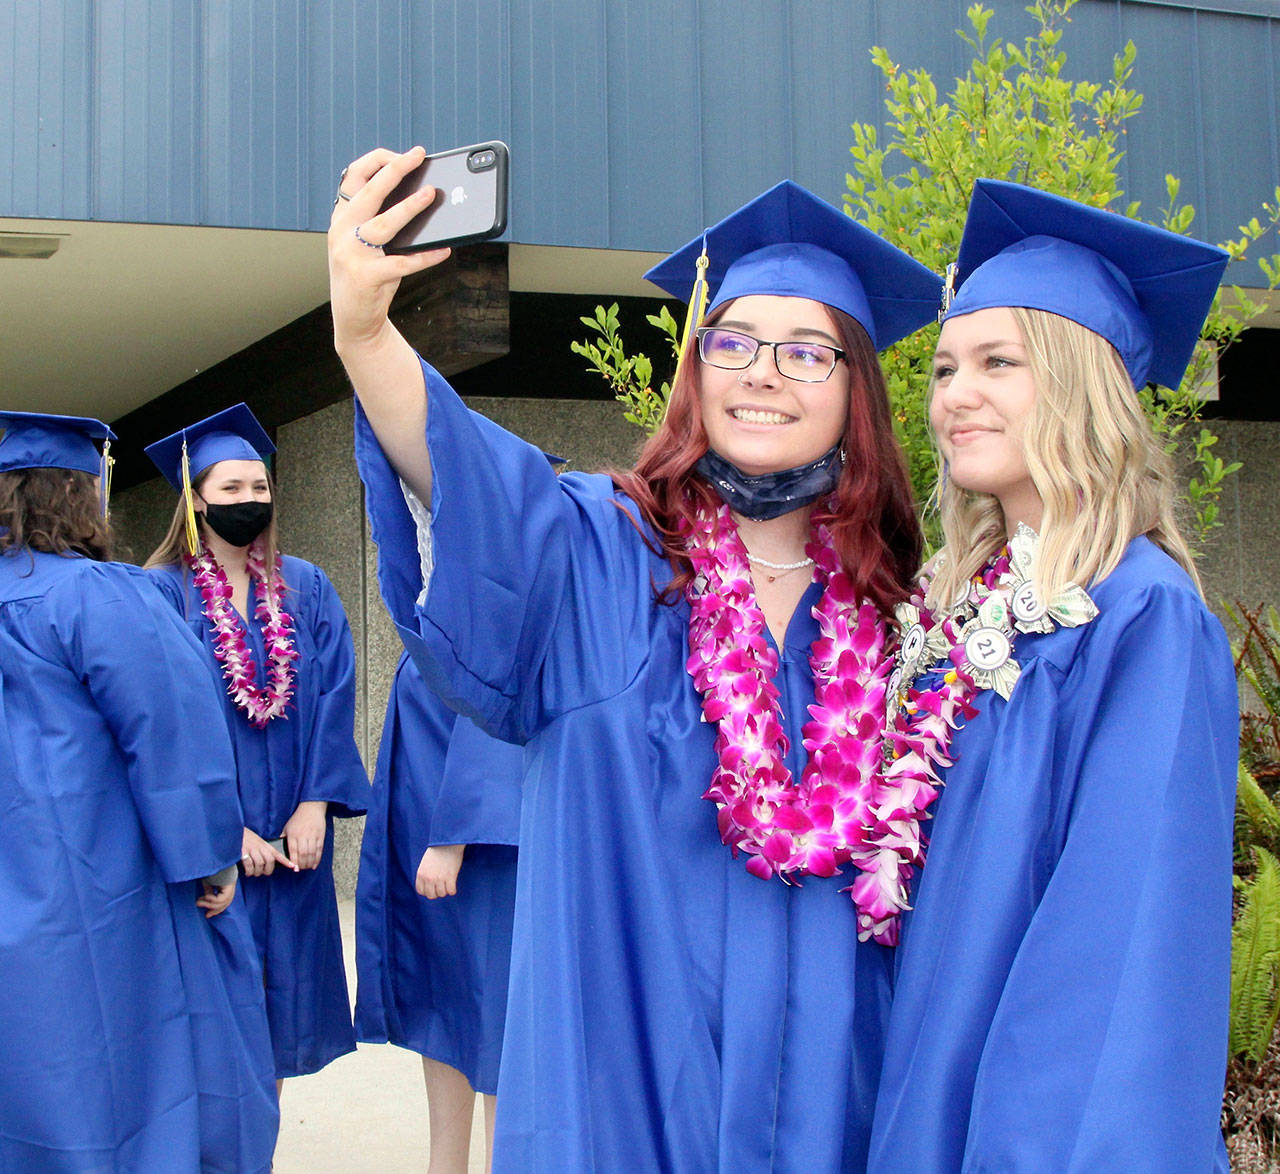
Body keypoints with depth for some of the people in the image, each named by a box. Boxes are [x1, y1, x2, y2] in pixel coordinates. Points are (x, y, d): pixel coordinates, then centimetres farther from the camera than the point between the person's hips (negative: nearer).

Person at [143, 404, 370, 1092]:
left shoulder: (306, 588, 8)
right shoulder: (164, 592, -3)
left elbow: (333, 696, 1)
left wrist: (315, 805, -11)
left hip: (294, 832, 3)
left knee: (279, 994, 9)